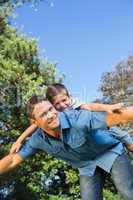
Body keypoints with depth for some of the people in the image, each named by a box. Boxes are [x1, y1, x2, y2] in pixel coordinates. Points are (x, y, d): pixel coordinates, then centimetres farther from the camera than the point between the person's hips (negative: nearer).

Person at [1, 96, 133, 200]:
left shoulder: (77, 119, -34)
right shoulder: (38, 140, -17)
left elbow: (119, 116, -41)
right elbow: (13, 160, -7)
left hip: (109, 152, -4)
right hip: (86, 166, 4)